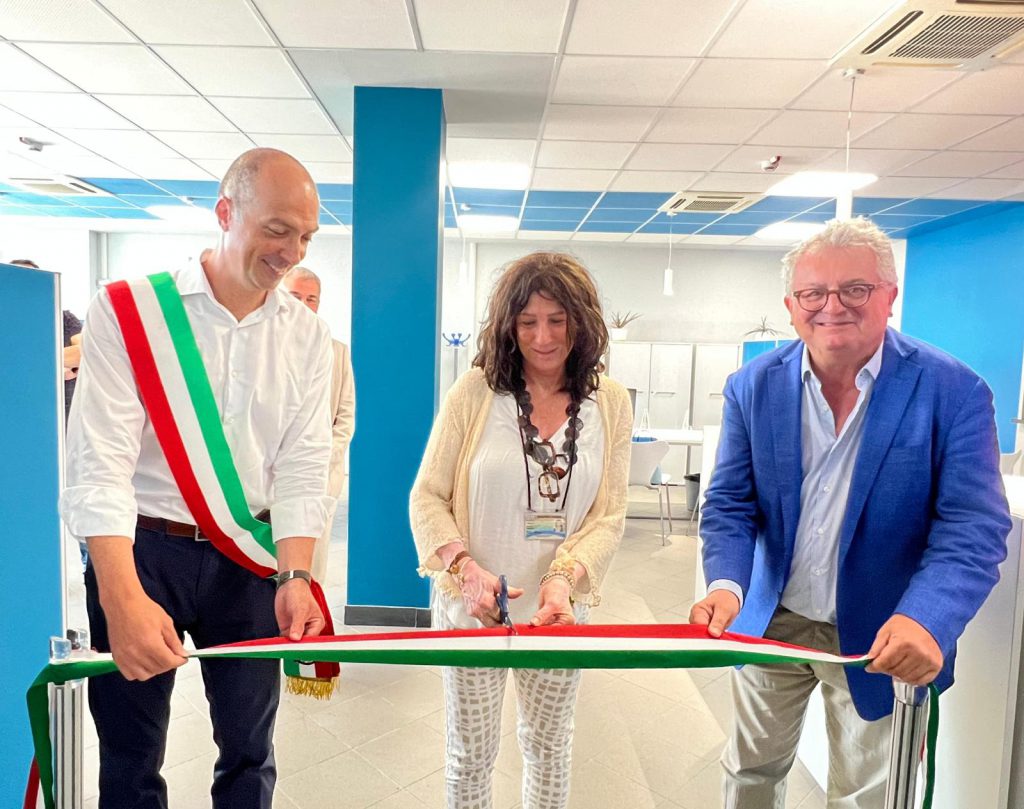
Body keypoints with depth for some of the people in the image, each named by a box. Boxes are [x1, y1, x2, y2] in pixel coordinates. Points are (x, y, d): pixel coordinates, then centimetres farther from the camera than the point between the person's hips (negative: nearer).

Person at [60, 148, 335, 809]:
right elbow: (101, 460, -16)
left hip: (249, 556, 3)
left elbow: (303, 466, -3)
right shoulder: (127, 310, -8)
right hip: (138, 551, -2)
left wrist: (296, 574, -15)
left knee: (250, 750, 15)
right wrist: (123, 598, -26)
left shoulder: (308, 336, 1)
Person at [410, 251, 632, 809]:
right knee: (471, 752, 14)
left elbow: (609, 514, -5)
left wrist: (564, 578, -21)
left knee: (550, 743, 22)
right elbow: (427, 496, -7)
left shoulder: (610, 402, -3)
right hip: (472, 607, -1)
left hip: (560, 609, 2)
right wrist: (464, 568, -23)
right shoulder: (474, 391, -9)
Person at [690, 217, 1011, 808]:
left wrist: (927, 620, -36)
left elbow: (973, 529, -18)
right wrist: (726, 585, -25)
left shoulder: (954, 392, -15)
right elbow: (730, 505, -6)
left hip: (881, 638, -1)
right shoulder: (754, 387, -8)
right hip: (771, 623, 2)